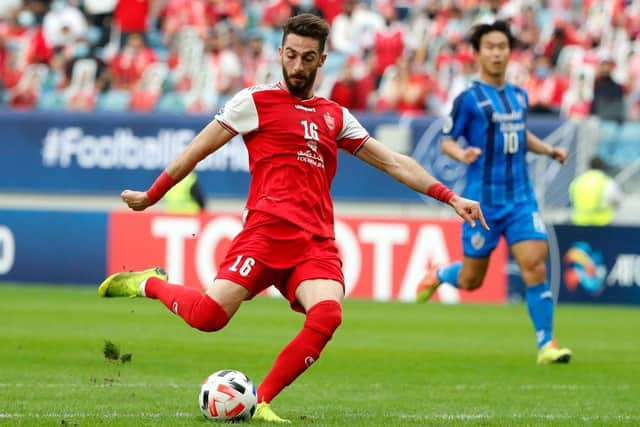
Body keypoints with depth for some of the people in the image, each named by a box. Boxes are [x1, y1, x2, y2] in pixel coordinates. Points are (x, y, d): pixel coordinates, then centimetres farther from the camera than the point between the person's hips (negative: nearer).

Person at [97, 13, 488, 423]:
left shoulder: (336, 116, 22)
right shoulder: (256, 101, 9)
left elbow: (394, 162, 24)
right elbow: (196, 152, 14)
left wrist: (451, 197, 16)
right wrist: (151, 196, 19)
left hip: (318, 243, 4)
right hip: (267, 230, -4)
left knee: (327, 315, -27)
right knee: (210, 316, -22)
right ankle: (150, 284, 11)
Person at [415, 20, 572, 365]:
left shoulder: (519, 96, 11)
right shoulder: (469, 98, -6)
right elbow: (446, 141, -3)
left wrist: (548, 150, 11)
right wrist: (461, 154, -25)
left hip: (521, 198, 4)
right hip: (483, 199, -4)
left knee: (534, 265, -13)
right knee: (470, 280, 6)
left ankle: (546, 344, -8)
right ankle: (437, 275, 42)